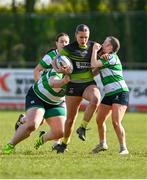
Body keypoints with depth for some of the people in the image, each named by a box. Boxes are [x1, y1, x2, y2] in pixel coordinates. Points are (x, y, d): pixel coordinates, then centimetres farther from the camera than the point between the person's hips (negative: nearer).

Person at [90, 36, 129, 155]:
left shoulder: (112, 57, -12)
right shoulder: (105, 57, 14)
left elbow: (94, 64, -19)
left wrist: (95, 50, -7)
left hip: (120, 93, -9)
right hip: (109, 94, 9)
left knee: (116, 122, -17)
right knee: (99, 120, 9)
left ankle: (123, 148, -10)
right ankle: (102, 144, 28)